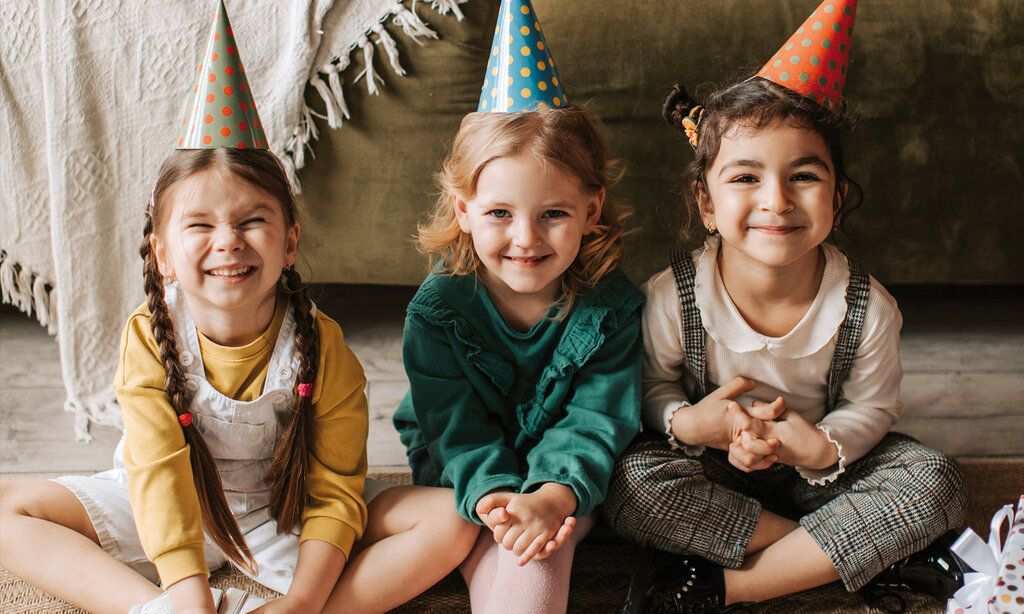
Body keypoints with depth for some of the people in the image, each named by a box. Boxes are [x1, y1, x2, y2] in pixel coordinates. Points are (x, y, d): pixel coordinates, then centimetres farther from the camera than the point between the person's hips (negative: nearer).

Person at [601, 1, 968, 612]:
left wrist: (823, 448, -28)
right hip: (713, 468, -1)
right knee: (632, 482, -29)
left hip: (821, 467, 2)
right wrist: (686, 421, -28)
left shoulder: (867, 306, -17)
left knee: (936, 480, -22)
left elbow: (872, 407, -6)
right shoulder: (672, 297, -19)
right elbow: (654, 384, -5)